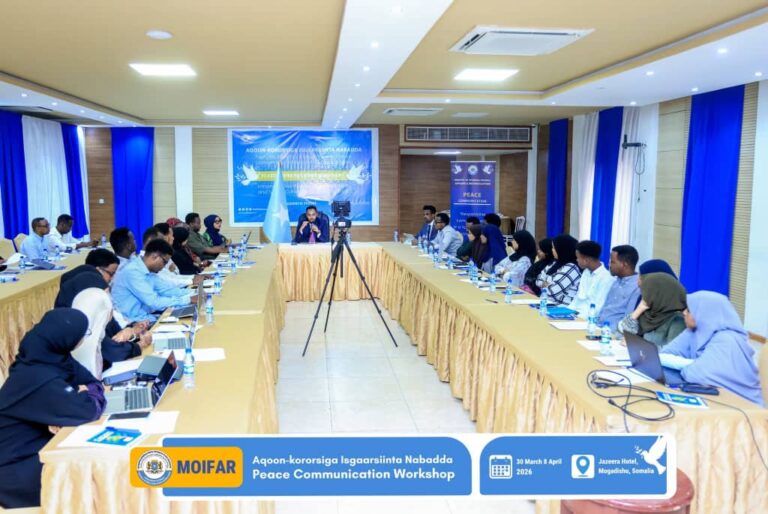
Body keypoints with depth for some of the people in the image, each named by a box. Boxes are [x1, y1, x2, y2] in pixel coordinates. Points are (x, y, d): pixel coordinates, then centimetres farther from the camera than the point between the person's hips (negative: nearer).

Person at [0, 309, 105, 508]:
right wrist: (92, 394, -11)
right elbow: (89, 410, -33)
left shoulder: (49, 356, -3)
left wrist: (83, 392, -20)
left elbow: (91, 381, 2)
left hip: (39, 444, 8)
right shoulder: (38, 379, -30)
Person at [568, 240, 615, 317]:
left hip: (587, 318, -8)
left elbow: (598, 308, -17)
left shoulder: (606, 278, -14)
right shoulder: (586, 272, 14)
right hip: (575, 313, 8)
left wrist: (578, 318, -22)